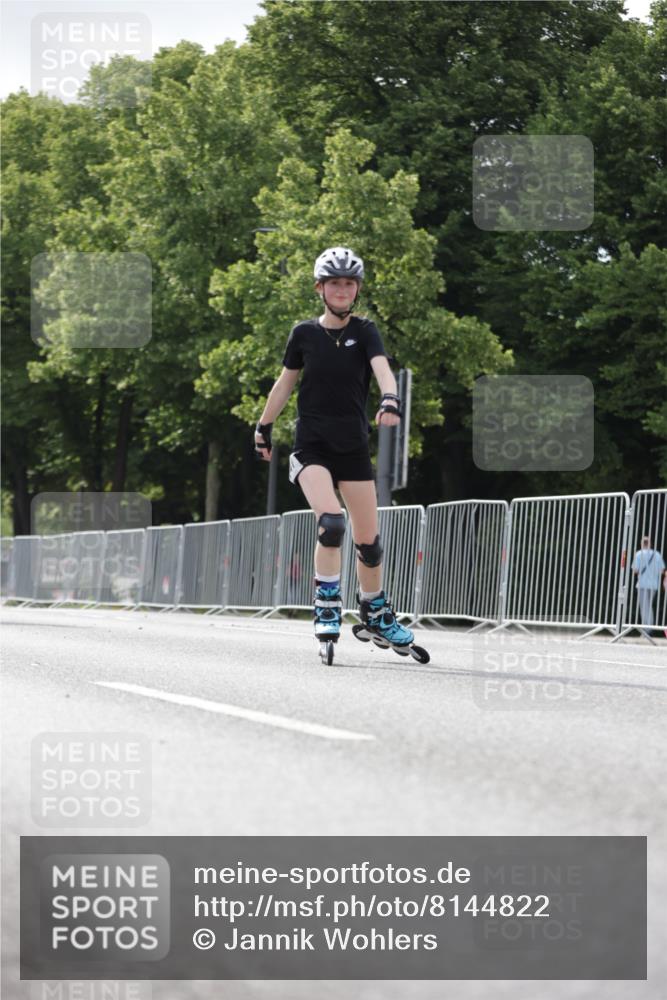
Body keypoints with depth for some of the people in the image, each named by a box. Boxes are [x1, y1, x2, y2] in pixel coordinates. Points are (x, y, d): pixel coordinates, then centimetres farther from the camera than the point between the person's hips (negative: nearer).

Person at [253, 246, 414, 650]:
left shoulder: (364, 331, 0)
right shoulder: (305, 333, 2)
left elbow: (381, 367, -18)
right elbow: (286, 382, 14)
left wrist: (391, 399, -37)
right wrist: (264, 426, 19)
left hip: (353, 448, 1)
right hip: (312, 445, -1)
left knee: (368, 538, 5)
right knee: (332, 522, -24)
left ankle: (376, 612, 26)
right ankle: (327, 609, -12)